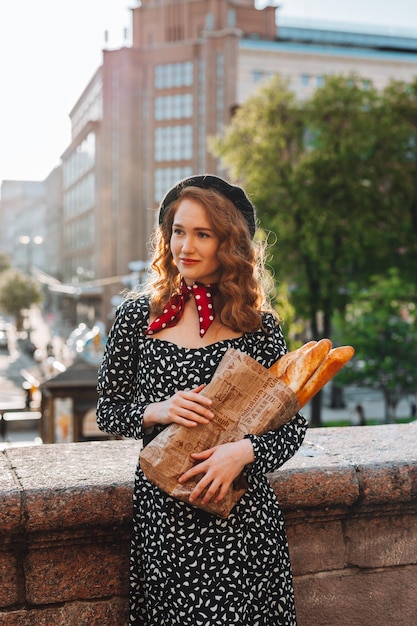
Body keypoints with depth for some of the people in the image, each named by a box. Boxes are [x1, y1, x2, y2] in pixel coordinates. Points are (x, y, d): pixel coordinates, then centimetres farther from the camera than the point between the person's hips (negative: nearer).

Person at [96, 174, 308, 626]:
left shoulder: (259, 324, 0)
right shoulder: (138, 315, 1)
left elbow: (293, 425, 1)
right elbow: (108, 410, 7)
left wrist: (242, 452, -17)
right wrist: (155, 412, -12)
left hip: (241, 511, 0)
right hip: (162, 512, 1)